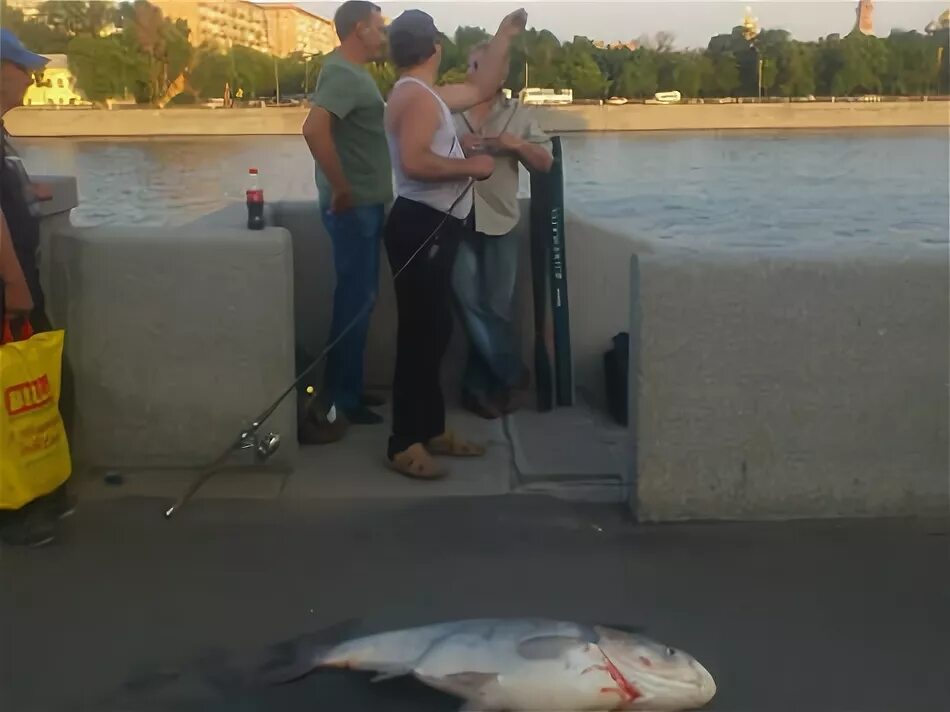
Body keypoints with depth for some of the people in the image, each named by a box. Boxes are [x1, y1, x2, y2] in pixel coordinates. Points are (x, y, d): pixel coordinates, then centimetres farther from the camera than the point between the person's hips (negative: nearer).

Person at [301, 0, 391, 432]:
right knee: (355, 301, -3)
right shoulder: (343, 73, -16)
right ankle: (340, 399, 6)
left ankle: (347, 390, 24)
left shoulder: (354, 72, 15)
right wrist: (341, 190, -25)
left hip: (366, 205, 10)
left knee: (360, 299, 14)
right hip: (353, 207, -10)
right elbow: (314, 129, -31)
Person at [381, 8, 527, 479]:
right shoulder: (417, 95, -13)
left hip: (432, 228, 11)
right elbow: (414, 161, -27)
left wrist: (505, 35, 27)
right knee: (420, 334, -8)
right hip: (420, 227, -11)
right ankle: (404, 445, -2)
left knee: (433, 332, 14)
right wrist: (469, 167, -17)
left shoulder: (426, 95, 18)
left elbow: (481, 88, 29)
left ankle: (432, 430, 22)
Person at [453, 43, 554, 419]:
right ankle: (510, 374, 9)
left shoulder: (519, 114, 11)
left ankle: (480, 386, 15)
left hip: (501, 222, 2)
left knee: (496, 307, 3)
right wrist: (454, 146, -15)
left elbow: (545, 163, 8)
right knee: (470, 303, -7)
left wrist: (517, 145, -10)